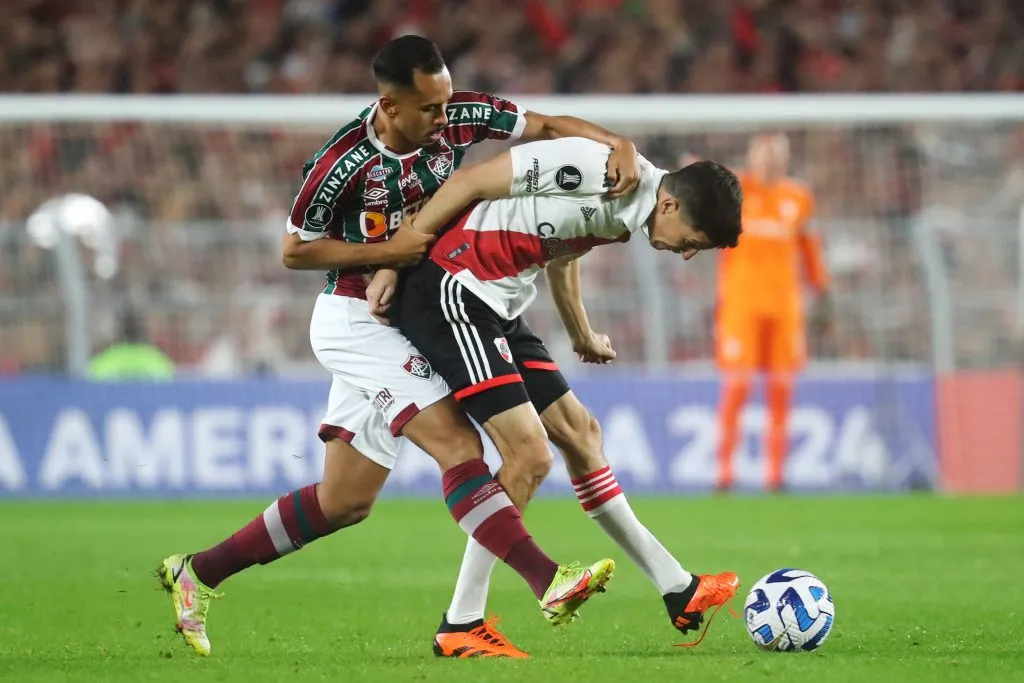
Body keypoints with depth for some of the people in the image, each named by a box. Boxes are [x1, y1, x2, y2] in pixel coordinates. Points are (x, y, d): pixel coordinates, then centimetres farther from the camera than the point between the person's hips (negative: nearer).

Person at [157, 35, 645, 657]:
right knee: (458, 443, -22)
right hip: (357, 321, -7)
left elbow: (546, 126, -3)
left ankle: (198, 573, 22)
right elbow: (295, 250, -9)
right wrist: (387, 251, -20)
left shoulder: (456, 118, -7)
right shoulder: (344, 162, -20)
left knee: (346, 502, 11)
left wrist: (617, 144, -22)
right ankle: (549, 583, -31)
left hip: (404, 320, 7)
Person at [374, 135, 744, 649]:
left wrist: (583, 338, 41)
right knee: (528, 449, -15)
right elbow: (467, 183, -18)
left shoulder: (631, 213, 8)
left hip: (498, 308, 10)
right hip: (448, 292, -10)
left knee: (579, 433, 12)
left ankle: (679, 592, 20)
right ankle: (460, 626, -7)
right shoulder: (598, 168, -21)